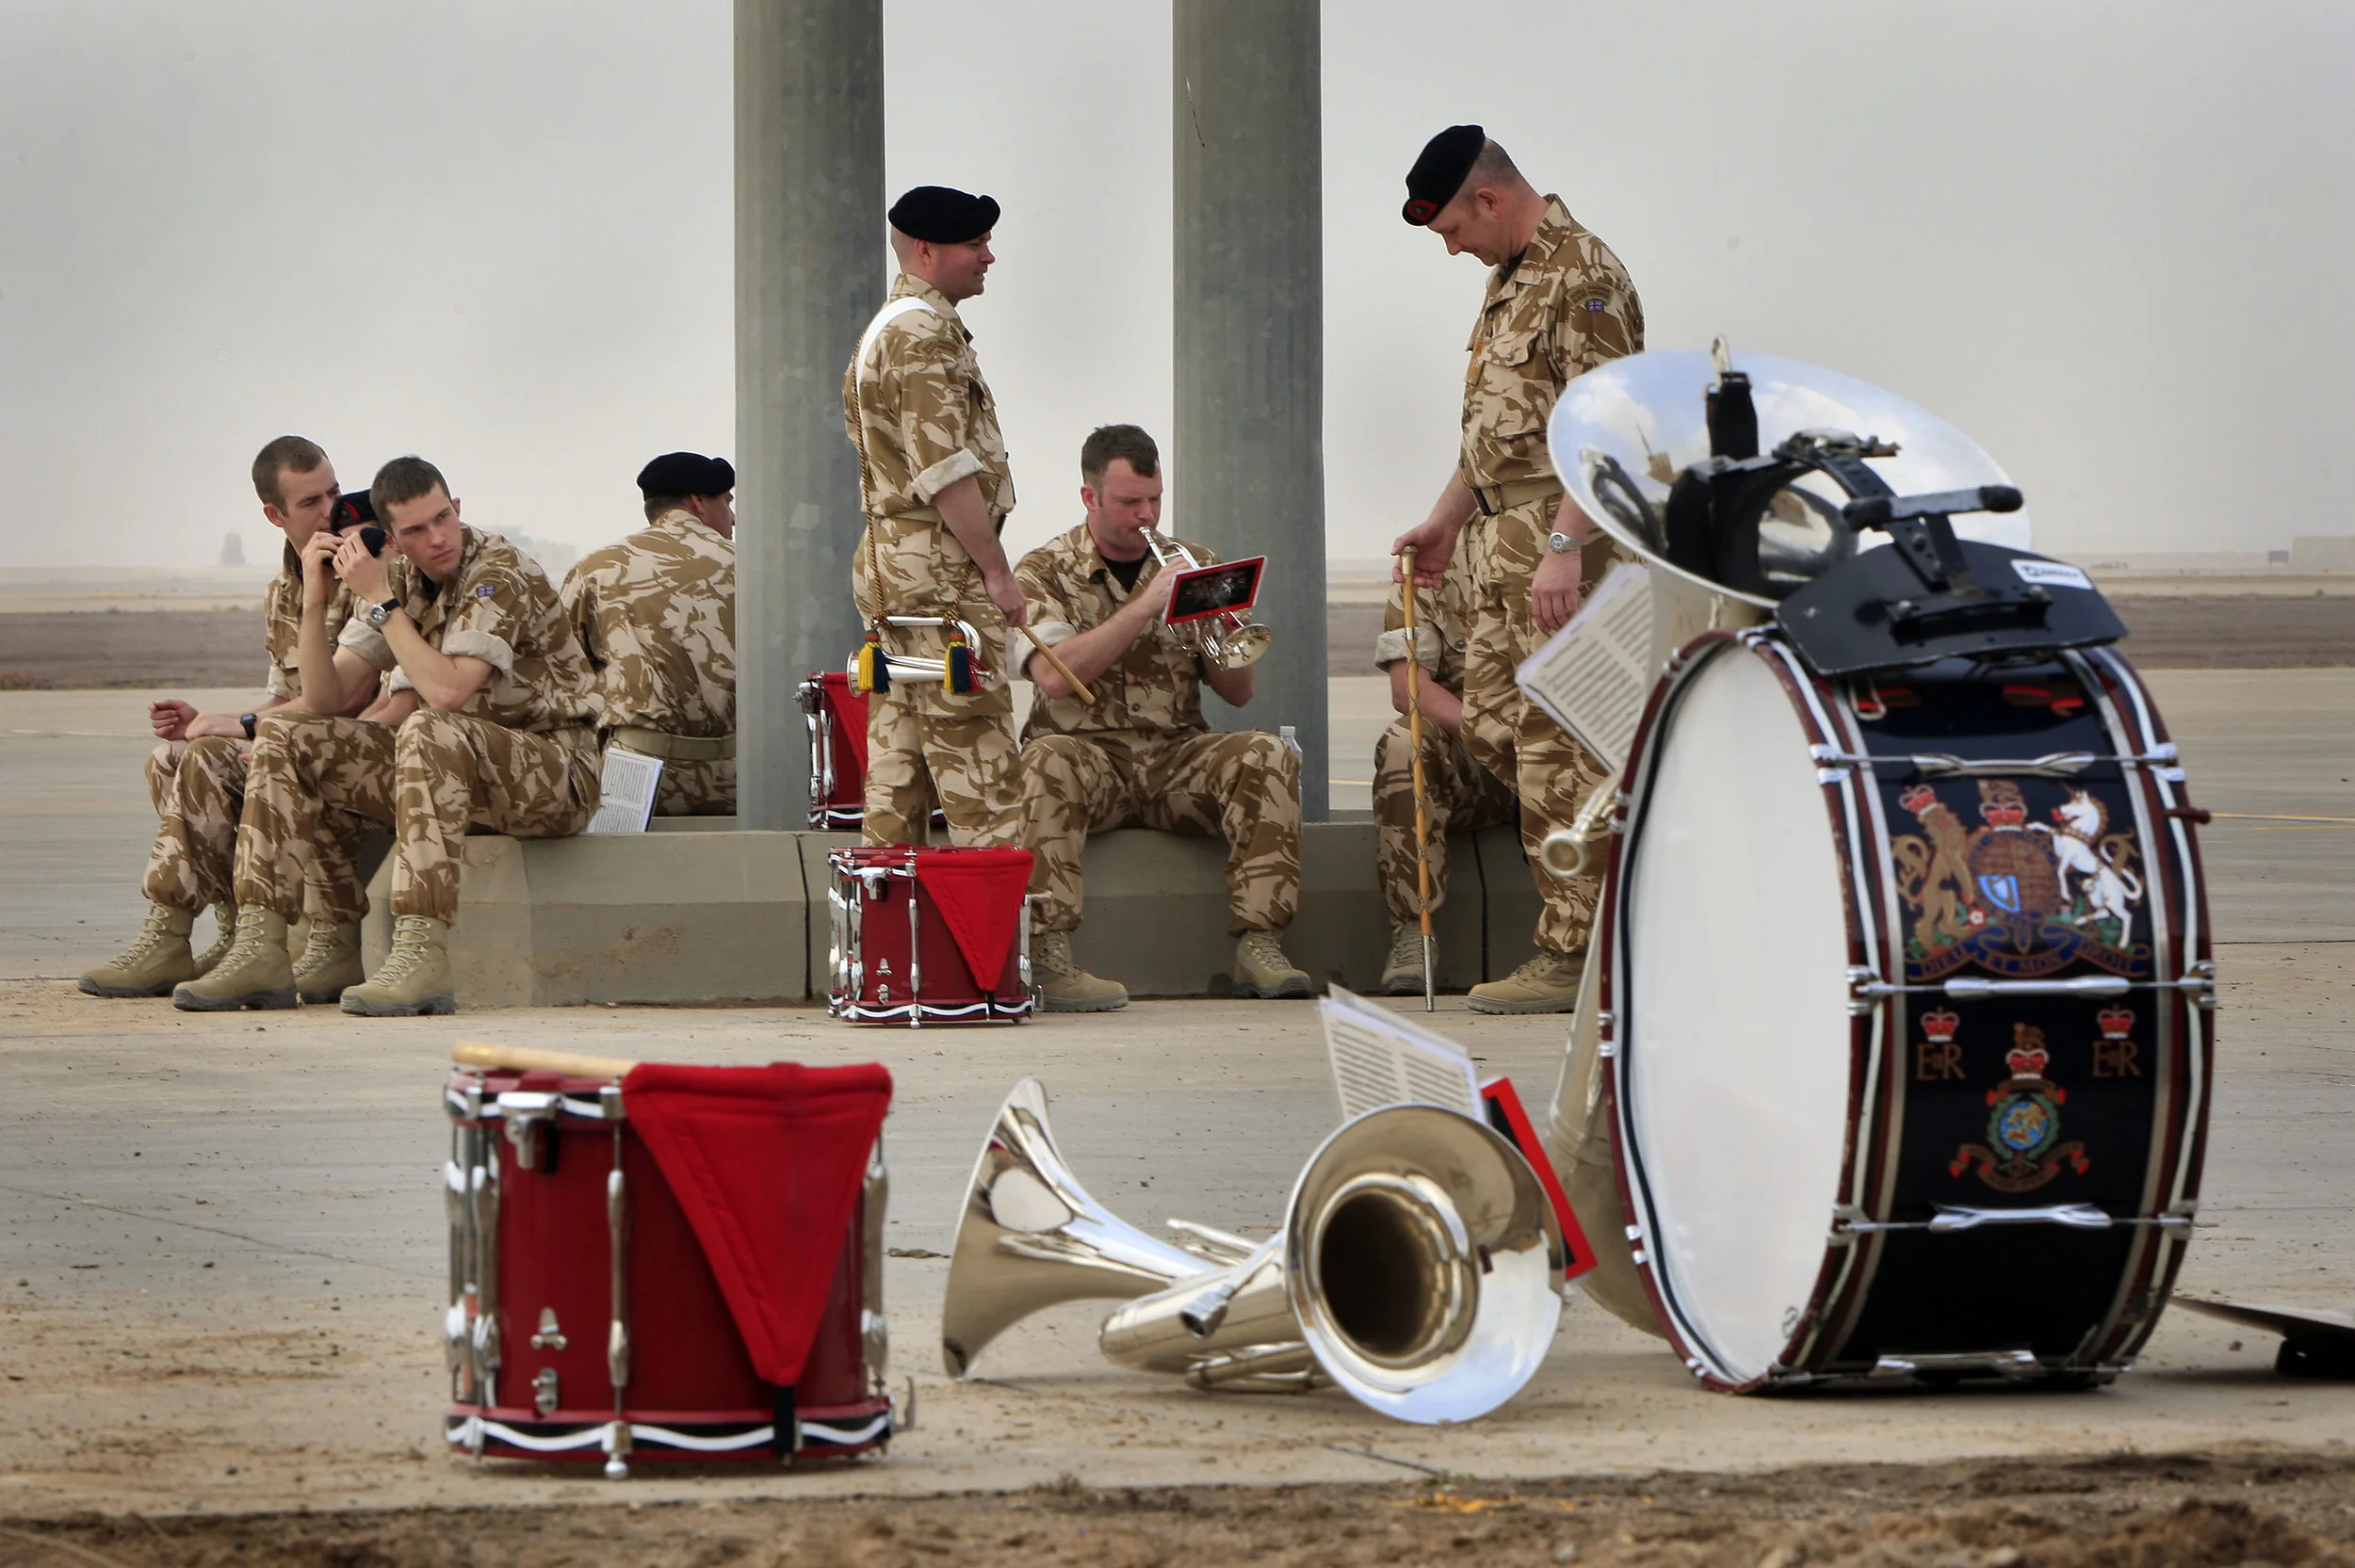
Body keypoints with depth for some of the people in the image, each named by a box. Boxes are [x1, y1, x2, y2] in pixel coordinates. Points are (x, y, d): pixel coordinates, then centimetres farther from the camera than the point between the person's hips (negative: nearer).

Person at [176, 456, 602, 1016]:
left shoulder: (500, 574, -17)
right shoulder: (401, 581, 6)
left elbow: (447, 692, -30)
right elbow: (325, 697, 4)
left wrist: (380, 601, -22)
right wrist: (315, 601, -8)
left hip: (556, 769, -8)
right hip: (452, 765, 8)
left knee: (427, 734, -38)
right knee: (286, 739, 0)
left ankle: (422, 957, -42)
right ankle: (260, 951, -9)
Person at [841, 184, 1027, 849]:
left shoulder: (884, 331, 22)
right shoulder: (925, 332, -12)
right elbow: (945, 469, -19)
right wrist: (996, 571, -16)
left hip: (889, 568, 10)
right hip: (942, 572, -10)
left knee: (897, 771, 8)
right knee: (980, 774, -12)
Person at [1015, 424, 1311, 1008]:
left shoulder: (1195, 566, 13)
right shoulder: (1045, 573, 2)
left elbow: (1238, 692, 9)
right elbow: (1055, 676, -17)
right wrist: (1146, 605, -20)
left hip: (1178, 755, 3)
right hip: (1089, 753, -3)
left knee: (1265, 756, -24)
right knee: (1046, 762, -37)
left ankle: (1258, 946, -27)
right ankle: (1047, 957, -40)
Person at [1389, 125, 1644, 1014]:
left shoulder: (1581, 275, -14)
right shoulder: (1511, 275, 18)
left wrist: (1563, 548, -26)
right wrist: (1446, 522, 29)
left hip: (1562, 539, -10)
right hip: (1502, 539, 10)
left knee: (1555, 742, -8)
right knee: (1492, 726, 12)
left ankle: (1573, 956, -6)